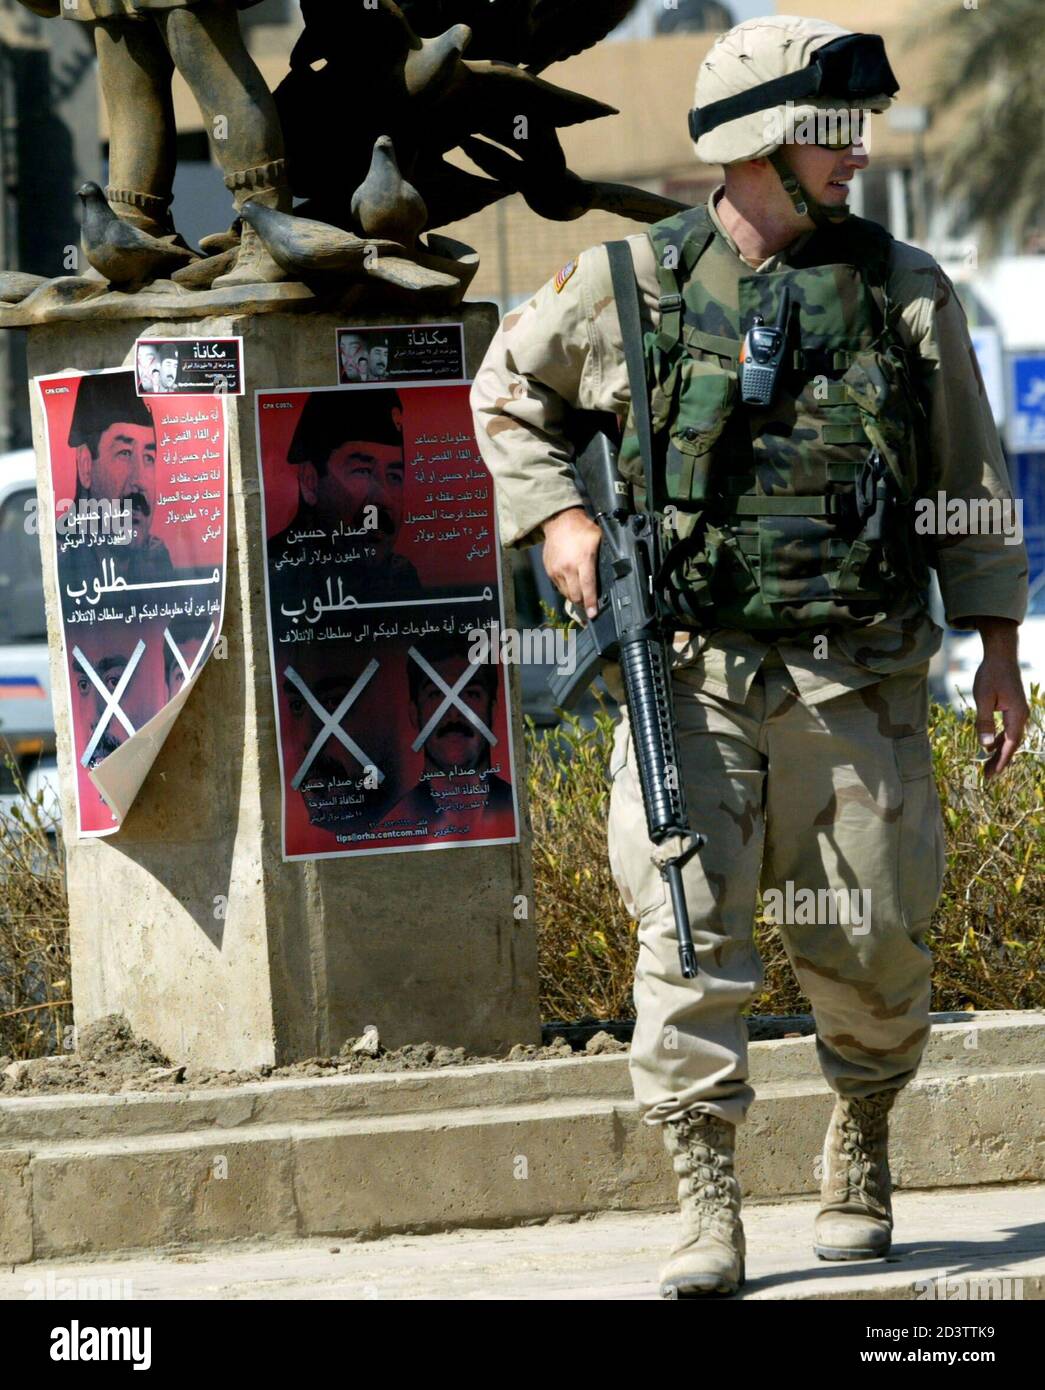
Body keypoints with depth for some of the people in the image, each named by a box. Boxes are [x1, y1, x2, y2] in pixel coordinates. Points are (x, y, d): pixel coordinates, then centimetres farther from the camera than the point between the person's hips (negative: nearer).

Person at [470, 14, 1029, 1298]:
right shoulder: (632, 287, 1)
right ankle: (706, 1216, -9)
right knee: (689, 931, -11)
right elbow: (505, 392, 17)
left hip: (857, 682, 1)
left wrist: (997, 646, 7)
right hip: (695, 673, -1)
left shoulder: (908, 295, 4)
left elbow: (970, 479, 10)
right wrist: (554, 516, 2)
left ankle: (860, 1151, 32)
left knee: (874, 950, 5)